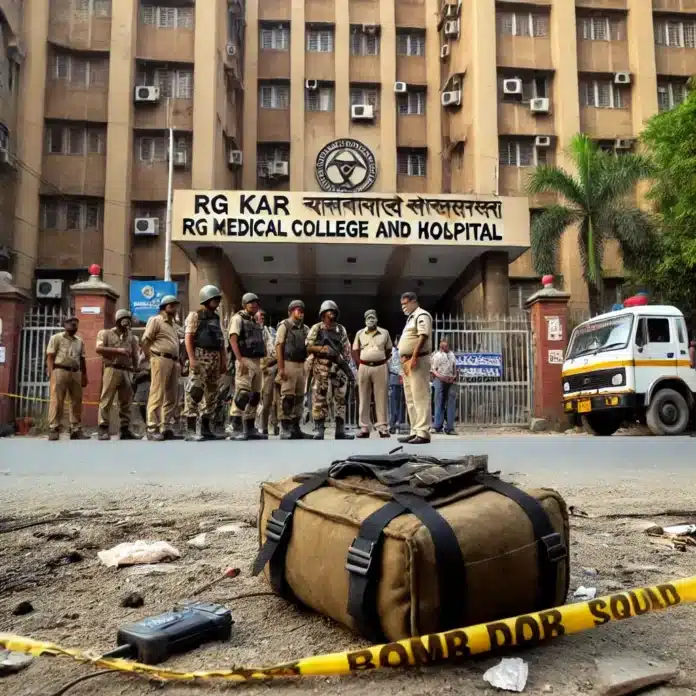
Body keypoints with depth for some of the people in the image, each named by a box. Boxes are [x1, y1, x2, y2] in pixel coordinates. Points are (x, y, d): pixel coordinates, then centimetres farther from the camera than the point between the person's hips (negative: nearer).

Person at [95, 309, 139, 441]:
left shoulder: (131, 337, 19)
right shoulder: (105, 333, 8)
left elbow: (135, 356, 17)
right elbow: (99, 349, -7)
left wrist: (135, 371, 7)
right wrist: (118, 350, -13)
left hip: (127, 372, 4)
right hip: (112, 370, -4)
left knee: (126, 402, 3)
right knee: (106, 399, -7)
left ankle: (124, 429, 7)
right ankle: (103, 429, -5)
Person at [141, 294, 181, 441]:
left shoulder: (173, 324, 25)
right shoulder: (155, 320, 2)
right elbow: (145, 341, -5)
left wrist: (178, 361, 15)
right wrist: (150, 358, -9)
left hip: (173, 361, 8)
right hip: (161, 359, -8)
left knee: (171, 397, 7)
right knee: (157, 395, -10)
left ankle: (167, 428, 12)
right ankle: (152, 429, -9)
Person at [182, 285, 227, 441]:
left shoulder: (216, 318, 20)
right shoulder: (195, 315, -1)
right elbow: (188, 338, -10)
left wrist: (223, 361, 13)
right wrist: (192, 358, -21)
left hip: (215, 359, 8)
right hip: (200, 356, -8)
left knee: (211, 393, 8)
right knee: (195, 392, -13)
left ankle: (206, 429, 15)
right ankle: (191, 430, -13)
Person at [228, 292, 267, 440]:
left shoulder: (254, 322, 22)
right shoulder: (238, 318, -2)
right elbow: (233, 339, -14)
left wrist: (260, 362, 18)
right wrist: (240, 360, -24)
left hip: (257, 361, 9)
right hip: (245, 360, -9)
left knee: (255, 396, 10)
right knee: (242, 394, -16)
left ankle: (250, 428, 17)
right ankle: (236, 429, -17)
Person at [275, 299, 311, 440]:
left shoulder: (304, 328, 15)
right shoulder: (284, 326, -4)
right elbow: (278, 347, -9)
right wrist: (281, 368, -16)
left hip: (301, 365, 7)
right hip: (288, 365, -7)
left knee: (299, 397, 9)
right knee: (287, 397, -8)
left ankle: (295, 428, 17)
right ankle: (285, 429, -4)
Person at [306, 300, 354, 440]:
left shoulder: (341, 329, 14)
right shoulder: (316, 328, 4)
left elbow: (346, 348, 12)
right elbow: (308, 347, -2)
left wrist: (346, 361, -4)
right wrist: (322, 349, -16)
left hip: (338, 366, 3)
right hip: (321, 367, -3)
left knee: (340, 398, 2)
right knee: (319, 399, -4)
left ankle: (340, 431, 6)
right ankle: (319, 430, 0)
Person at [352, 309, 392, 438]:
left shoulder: (384, 333, 8)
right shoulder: (360, 333, 10)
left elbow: (389, 351, 13)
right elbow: (355, 351, 11)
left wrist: (384, 363, 2)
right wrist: (360, 364, 0)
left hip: (380, 367, -1)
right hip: (364, 367, 1)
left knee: (381, 398, -2)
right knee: (364, 399, 2)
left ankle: (382, 427, -1)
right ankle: (364, 428, 6)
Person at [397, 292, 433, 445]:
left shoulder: (421, 315, -7)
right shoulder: (411, 318, 23)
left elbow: (423, 337, -19)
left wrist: (413, 357, -25)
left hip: (417, 360, -10)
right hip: (409, 363, 10)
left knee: (420, 397, -12)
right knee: (411, 398, 10)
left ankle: (423, 433, -13)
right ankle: (415, 431, 14)